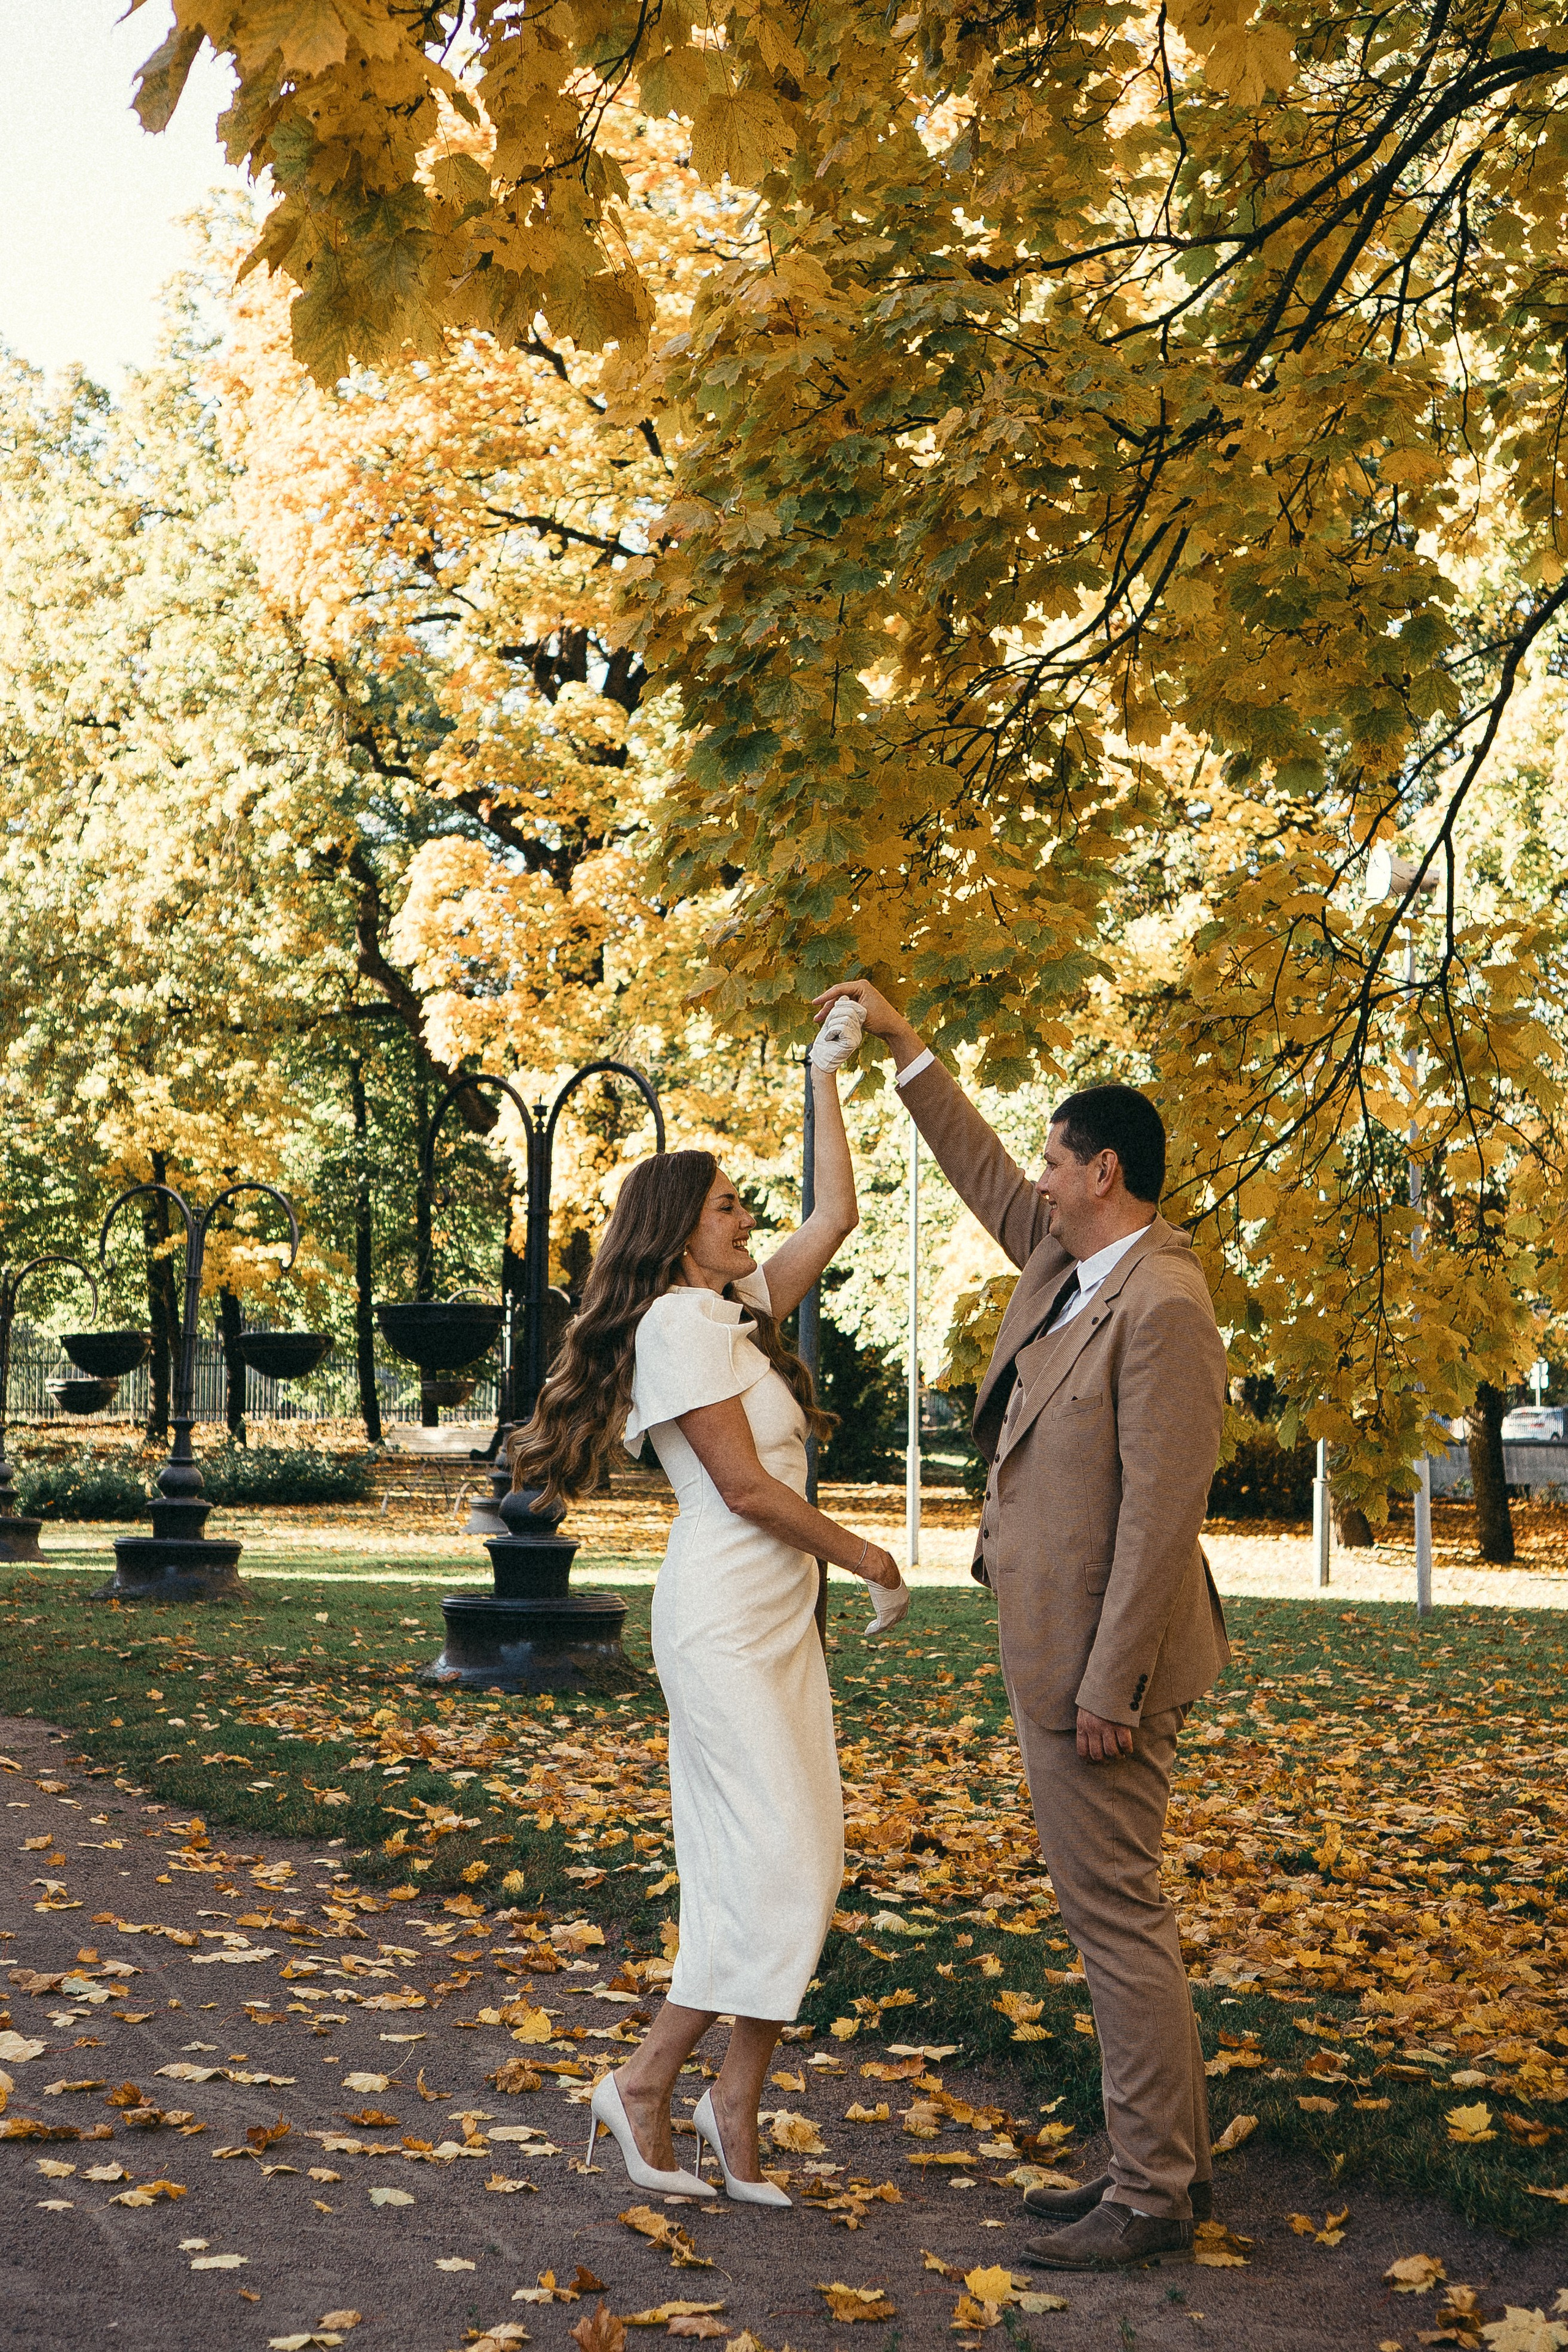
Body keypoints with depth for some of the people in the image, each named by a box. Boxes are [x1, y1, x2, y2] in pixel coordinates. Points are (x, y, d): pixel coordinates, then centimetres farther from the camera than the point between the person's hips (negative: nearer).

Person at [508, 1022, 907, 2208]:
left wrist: (828, 1074, 19)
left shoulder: (742, 1304, 14)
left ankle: (737, 2100, 11)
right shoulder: (678, 1321, -12)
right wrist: (869, 1557, -6)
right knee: (779, 1862, -11)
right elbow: (745, 1487, -16)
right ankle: (645, 2084, 0)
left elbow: (837, 1216, 20)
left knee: (798, 1866, 6)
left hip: (782, 1622, 9)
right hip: (724, 1622, -9)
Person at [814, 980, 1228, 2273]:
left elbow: (1161, 1510, -23)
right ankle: (1168, 2155, 26)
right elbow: (985, 1178, 27)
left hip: (1102, 1657, -10)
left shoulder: (1162, 1306, -19)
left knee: (1116, 1913, -3)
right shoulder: (1068, 1259, 9)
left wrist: (1109, 1686, -22)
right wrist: (905, 1048, 28)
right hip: (1054, 1646, 10)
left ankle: (1153, 2199, 7)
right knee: (1116, 1910, 16)